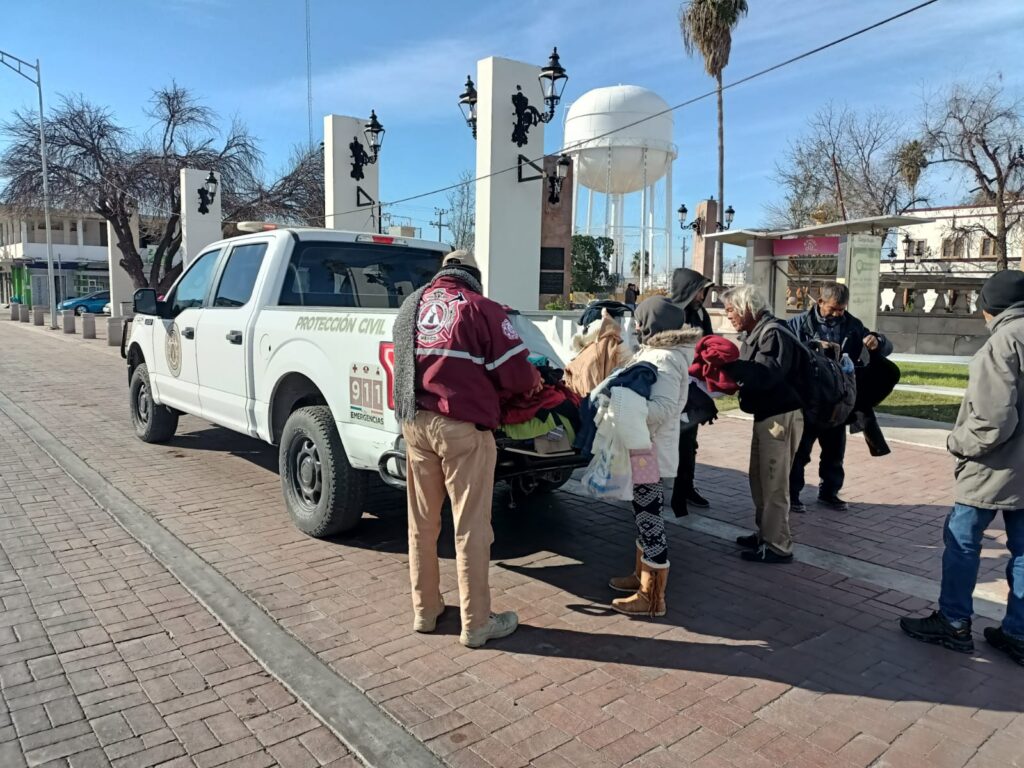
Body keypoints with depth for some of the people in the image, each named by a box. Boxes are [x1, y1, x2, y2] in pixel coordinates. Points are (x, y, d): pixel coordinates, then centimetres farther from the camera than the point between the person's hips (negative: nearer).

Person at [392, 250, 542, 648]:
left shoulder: (410, 306, 14)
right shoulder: (479, 308, -5)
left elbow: (405, 365, 17)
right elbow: (515, 373, -8)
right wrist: (534, 380, 13)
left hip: (414, 423, 6)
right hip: (462, 428, -6)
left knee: (421, 522, 17)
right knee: (471, 528, 4)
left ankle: (424, 610, 30)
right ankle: (476, 624, 16)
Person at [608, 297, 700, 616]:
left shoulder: (664, 359, -19)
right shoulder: (657, 352, 13)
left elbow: (663, 408, -30)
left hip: (651, 449, -10)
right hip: (646, 447, 10)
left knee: (650, 518, -3)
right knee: (643, 514, 20)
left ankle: (653, 598, 7)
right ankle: (642, 576, 35)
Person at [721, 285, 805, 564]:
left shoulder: (773, 333, -17)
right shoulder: (754, 334, 13)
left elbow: (765, 375, -29)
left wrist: (727, 362, -33)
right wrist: (726, 371, 0)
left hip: (781, 417, -10)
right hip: (766, 416, 10)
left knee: (774, 484, -4)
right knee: (760, 479, 16)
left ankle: (777, 546, 5)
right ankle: (765, 534, 28)